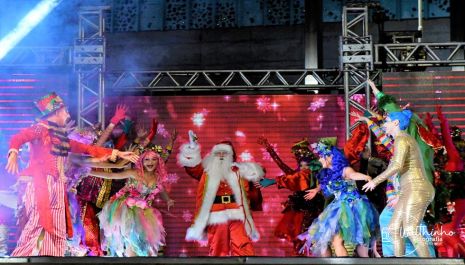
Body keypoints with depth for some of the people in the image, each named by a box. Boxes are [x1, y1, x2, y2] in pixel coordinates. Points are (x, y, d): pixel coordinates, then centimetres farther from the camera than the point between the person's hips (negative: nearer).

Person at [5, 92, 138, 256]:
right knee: (38, 224, -18)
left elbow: (88, 149, 25)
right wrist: (13, 154, -38)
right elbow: (18, 138, -16)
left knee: (57, 231, 3)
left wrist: (116, 153, 24)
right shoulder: (41, 128, 0)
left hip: (57, 186, 8)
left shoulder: (61, 136, 22)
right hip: (41, 183, -8)